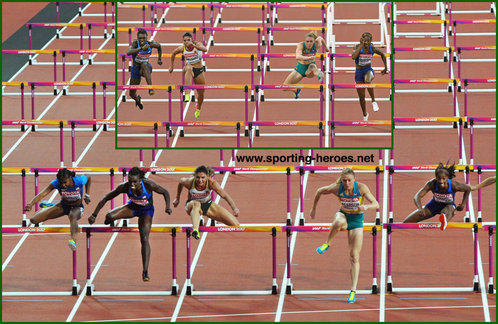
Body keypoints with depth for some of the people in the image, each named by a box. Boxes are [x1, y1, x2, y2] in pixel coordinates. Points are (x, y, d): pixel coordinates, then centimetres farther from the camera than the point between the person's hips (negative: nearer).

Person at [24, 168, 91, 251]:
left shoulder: (79, 181, -27)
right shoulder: (56, 183, -27)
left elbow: (89, 178, -2)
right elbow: (42, 194, -37)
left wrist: (87, 195, -7)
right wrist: (30, 204, -54)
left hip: (77, 207, -3)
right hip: (63, 206, 3)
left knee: (72, 216, -43)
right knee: (34, 220, -5)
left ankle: (73, 241, -66)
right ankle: (48, 207, 30)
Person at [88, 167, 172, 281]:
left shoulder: (149, 185, -33)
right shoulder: (125, 187, -29)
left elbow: (165, 192, -16)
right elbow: (106, 198, -21)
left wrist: (168, 207, -32)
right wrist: (94, 215, -24)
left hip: (146, 211, -2)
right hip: (132, 207, 2)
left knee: (144, 239, -17)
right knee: (109, 216, -23)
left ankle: (145, 272, -14)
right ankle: (110, 224, 18)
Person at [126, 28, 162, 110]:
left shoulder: (151, 43, -12)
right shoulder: (135, 43, -19)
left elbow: (159, 46, 13)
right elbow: (128, 52, -41)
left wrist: (159, 58, 10)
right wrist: (141, 48, -50)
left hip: (146, 67, -1)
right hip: (136, 69, 1)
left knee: (144, 65, -41)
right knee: (132, 94, 10)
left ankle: (150, 88, -55)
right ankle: (137, 99, 50)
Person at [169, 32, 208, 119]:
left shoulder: (197, 44, -15)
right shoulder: (181, 48, -10)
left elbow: (205, 49, -37)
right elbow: (173, 53, 12)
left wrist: (194, 45, -51)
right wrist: (171, 66, 17)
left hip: (199, 70, 1)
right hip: (189, 69, -1)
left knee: (201, 94, 9)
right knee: (189, 68, -41)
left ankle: (198, 108, 45)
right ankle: (187, 94, -53)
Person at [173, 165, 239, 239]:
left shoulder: (211, 182, -29)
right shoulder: (190, 182, -28)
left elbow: (225, 195, -37)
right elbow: (181, 182, -4)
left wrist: (235, 208, -51)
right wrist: (177, 199, 10)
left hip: (208, 205, 2)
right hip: (192, 205, -2)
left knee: (235, 225, -5)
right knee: (196, 204, -44)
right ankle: (195, 230, -63)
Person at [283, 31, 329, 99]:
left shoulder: (316, 45, -23)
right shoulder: (301, 45, -29)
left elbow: (321, 38, 3)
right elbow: (298, 57, -50)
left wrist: (326, 48, 21)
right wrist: (308, 58, -68)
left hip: (310, 68, -1)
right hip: (301, 67, 1)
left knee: (312, 66, -41)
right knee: (285, 87, 1)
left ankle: (319, 74, -69)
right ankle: (296, 90, 29)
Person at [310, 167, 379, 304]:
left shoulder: (361, 188, -23)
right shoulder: (337, 188, -20)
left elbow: (376, 204, -22)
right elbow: (319, 191, -2)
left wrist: (366, 206, -44)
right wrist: (314, 208, 7)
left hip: (356, 220, 0)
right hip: (343, 214, 0)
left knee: (354, 256, -4)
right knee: (339, 222, -42)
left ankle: (353, 291, 1)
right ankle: (327, 244, -16)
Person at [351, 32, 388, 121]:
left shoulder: (372, 49, -10)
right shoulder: (358, 47, -15)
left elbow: (382, 55, 10)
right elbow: (353, 57, -35)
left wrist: (385, 68, 14)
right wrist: (361, 45, -32)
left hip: (368, 70, -1)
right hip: (359, 72, 1)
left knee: (368, 80, -40)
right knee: (361, 96, 7)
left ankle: (373, 101, -23)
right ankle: (365, 115, 30)